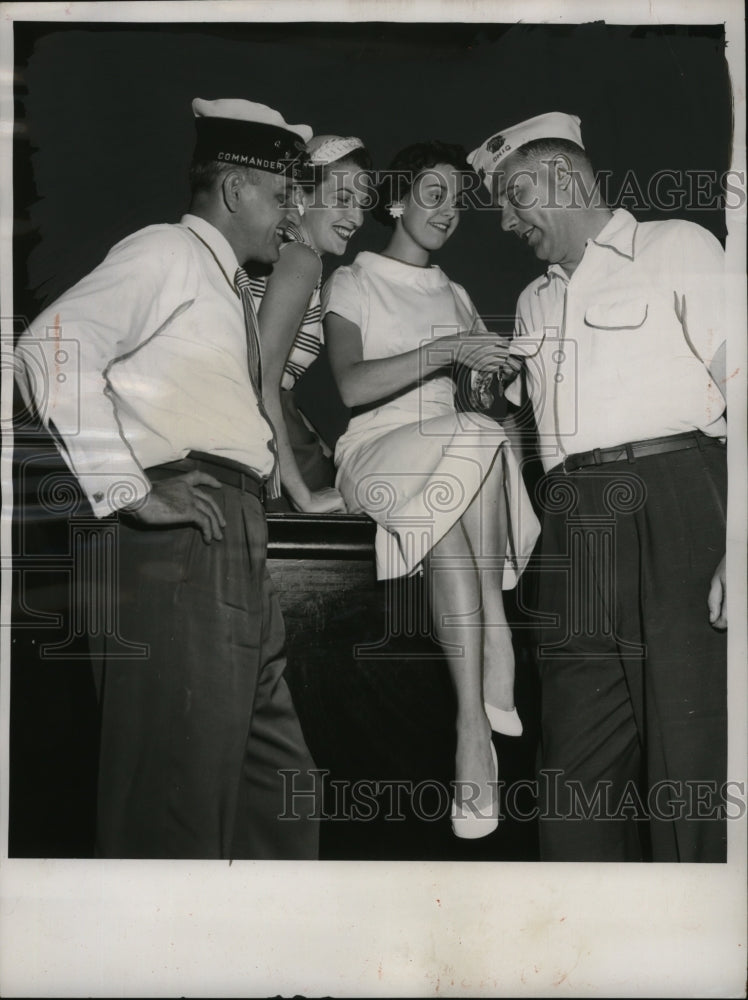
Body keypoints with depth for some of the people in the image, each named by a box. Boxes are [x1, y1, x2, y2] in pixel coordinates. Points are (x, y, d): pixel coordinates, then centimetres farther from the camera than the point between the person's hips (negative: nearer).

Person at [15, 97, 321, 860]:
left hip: (235, 545, 10)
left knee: (277, 798, 14)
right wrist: (128, 490, -17)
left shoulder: (228, 288, 26)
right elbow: (50, 347, -15)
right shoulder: (166, 254, -2)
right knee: (177, 802, -7)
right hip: (178, 542, -9)